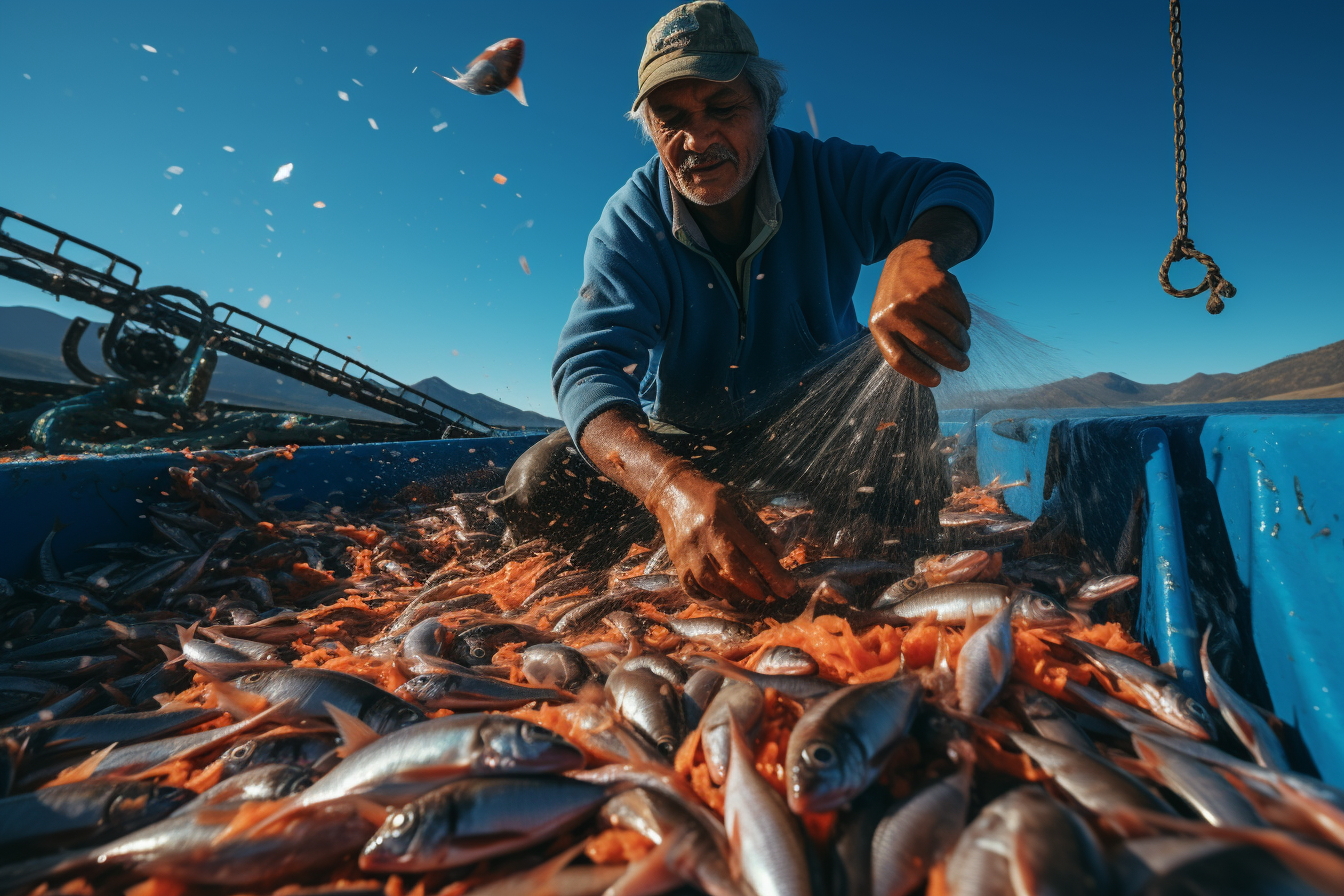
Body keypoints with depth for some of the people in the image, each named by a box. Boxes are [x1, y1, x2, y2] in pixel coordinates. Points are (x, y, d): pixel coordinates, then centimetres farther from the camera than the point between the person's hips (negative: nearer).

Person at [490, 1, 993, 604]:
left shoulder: (823, 174, -14)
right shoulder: (630, 225, -19)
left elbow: (956, 188, -23)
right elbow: (589, 367, -33)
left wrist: (918, 250, -51)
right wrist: (672, 486, -55)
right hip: (680, 441, 0)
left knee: (896, 378, -29)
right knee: (536, 490, -20)